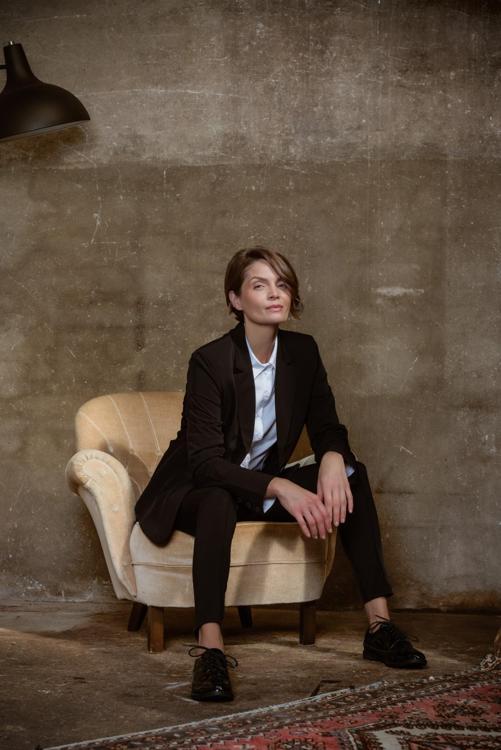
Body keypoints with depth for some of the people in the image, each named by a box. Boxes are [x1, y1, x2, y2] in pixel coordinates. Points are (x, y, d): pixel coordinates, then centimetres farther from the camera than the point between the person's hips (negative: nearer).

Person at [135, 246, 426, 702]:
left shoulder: (302, 352, -2)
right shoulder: (210, 361, -20)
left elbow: (327, 427, 1)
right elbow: (205, 461, -26)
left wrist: (333, 458, -25)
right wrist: (280, 488, -39)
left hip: (263, 486, 6)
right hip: (194, 492, -6)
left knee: (351, 475, -13)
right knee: (219, 500, -40)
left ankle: (380, 623, -18)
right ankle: (210, 650, -48)